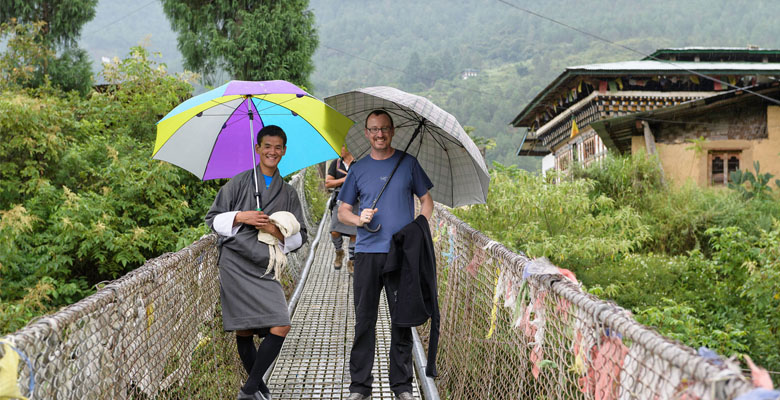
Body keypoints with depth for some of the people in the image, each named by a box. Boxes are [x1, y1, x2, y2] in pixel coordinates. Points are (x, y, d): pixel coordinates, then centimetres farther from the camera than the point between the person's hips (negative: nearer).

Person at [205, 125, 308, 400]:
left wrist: (276, 230, -5)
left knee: (281, 327, -13)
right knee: (243, 331, -3)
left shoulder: (288, 193, 15)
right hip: (236, 264, -2)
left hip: (265, 268, 2)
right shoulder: (239, 183, 7)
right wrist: (240, 217, -9)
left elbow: (299, 237, 14)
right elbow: (213, 219, 8)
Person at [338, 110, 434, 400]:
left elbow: (426, 201, 11)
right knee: (364, 320, 0)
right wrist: (359, 219, -9)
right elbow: (342, 211, 12)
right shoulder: (358, 169, 10)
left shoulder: (408, 163, 8)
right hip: (367, 253, 1)